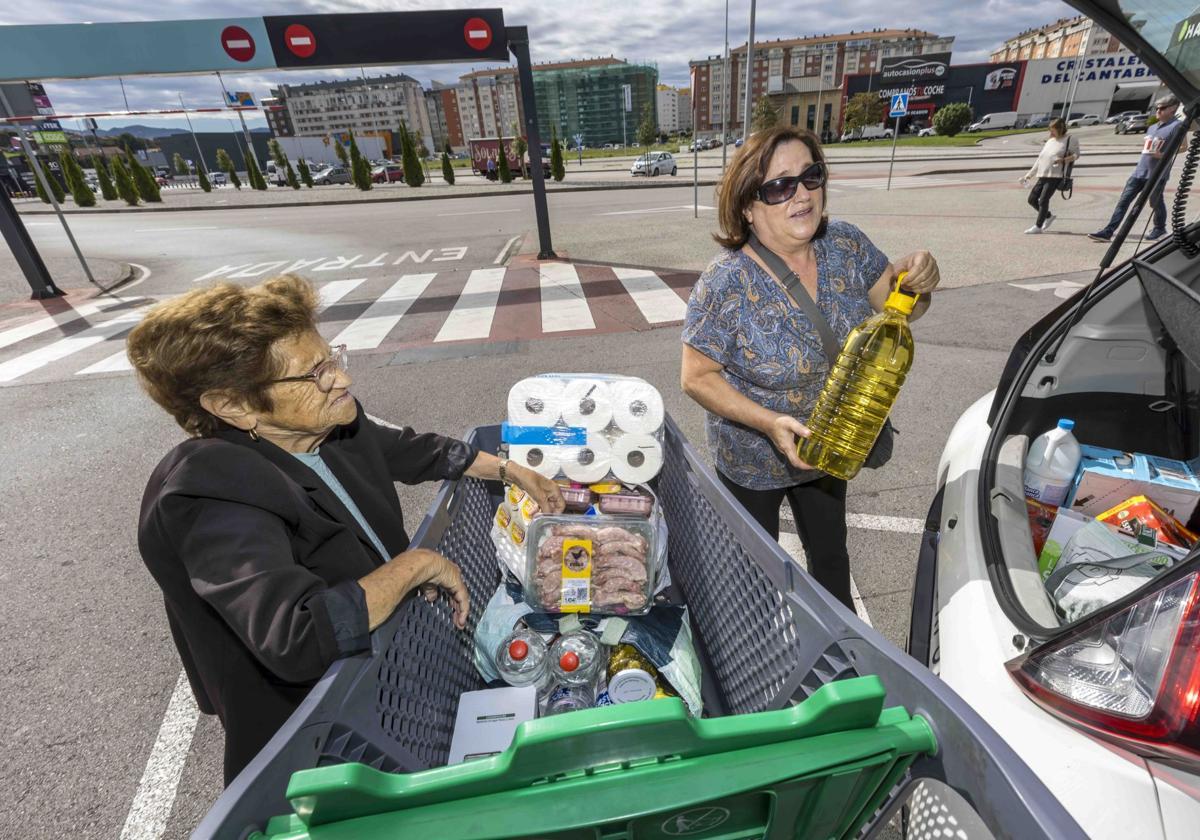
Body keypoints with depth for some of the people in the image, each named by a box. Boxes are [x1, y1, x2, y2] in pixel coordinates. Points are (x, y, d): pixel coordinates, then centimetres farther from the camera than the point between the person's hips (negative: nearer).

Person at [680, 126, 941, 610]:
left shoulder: (846, 245, -11)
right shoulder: (726, 282, -27)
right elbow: (697, 376, -22)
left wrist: (917, 280, -22)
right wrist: (769, 422, -32)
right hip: (752, 461, -4)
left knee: (830, 556, 28)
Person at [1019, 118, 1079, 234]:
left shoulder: (1070, 140, 1)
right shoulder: (1050, 141, 19)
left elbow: (1076, 154, 1)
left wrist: (1064, 160, -17)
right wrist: (1029, 174, 18)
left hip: (1056, 176, -7)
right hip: (1043, 175, 7)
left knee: (1043, 200, -13)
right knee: (1032, 199, 4)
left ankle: (1038, 226, -6)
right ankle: (1049, 216, 24)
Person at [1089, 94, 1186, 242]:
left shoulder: (1177, 125, -7)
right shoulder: (1152, 127, 17)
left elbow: (1183, 147, -12)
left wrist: (1163, 155, -22)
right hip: (1139, 172, 6)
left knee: (1156, 203, 7)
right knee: (1123, 201, -5)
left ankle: (1159, 229, 26)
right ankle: (1108, 231, -11)